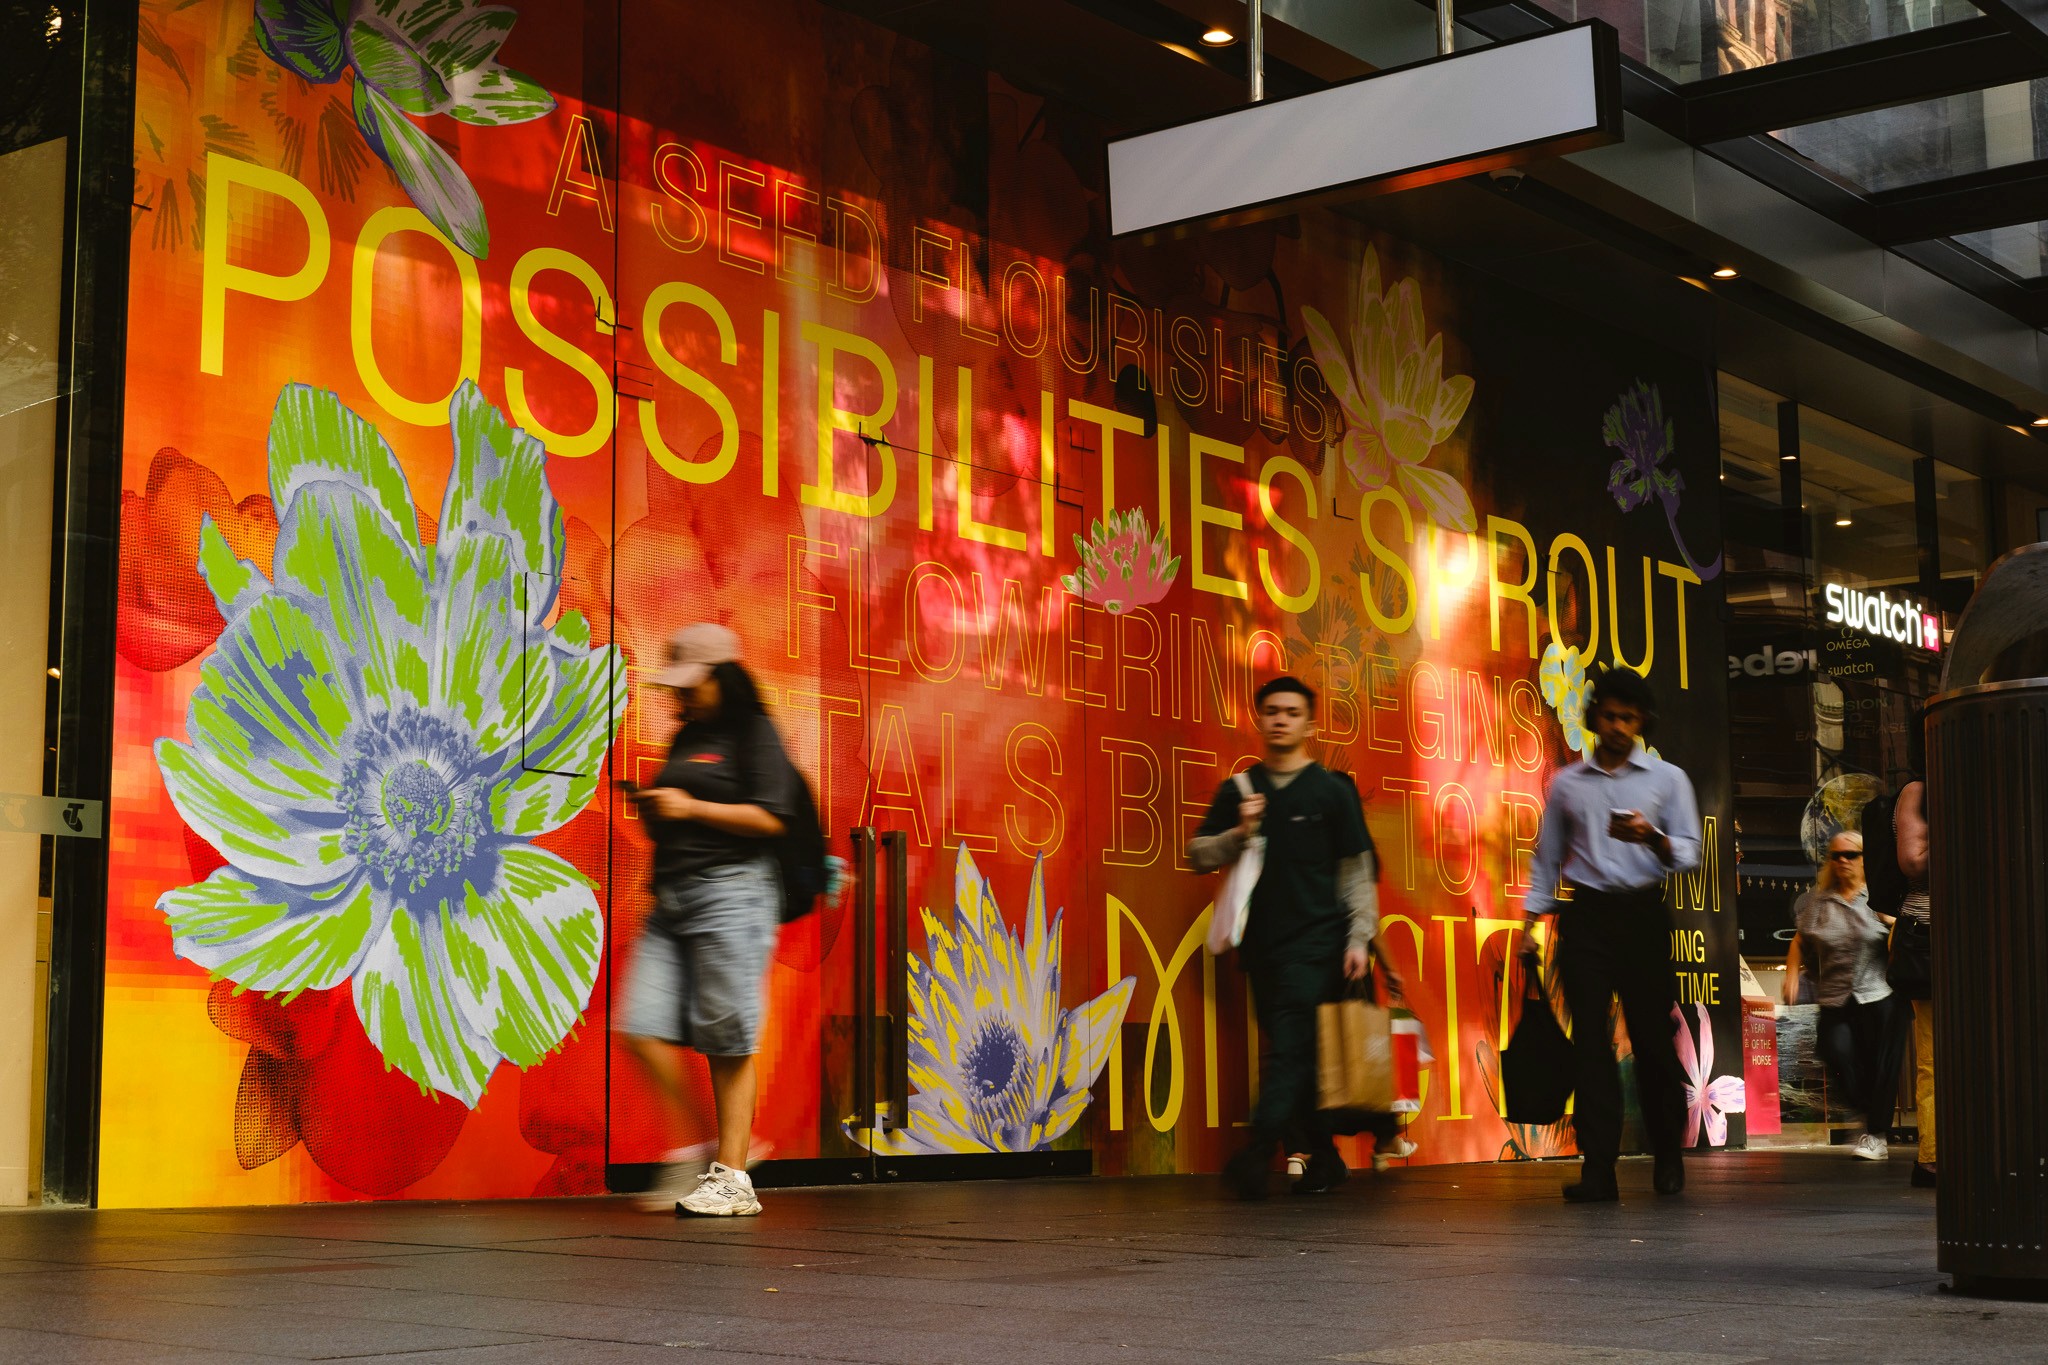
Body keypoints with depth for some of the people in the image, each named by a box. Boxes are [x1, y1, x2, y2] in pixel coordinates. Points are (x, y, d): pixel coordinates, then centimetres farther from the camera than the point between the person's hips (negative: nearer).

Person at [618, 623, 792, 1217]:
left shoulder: (753, 733, -2)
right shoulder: (686, 738, 22)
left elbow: (768, 818, -12)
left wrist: (690, 808, -13)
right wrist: (652, 811, 7)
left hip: (730, 889, -8)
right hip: (671, 895, 8)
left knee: (727, 1040, -5)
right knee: (644, 1028, -4)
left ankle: (732, 1176, 1)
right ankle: (693, 1149, 10)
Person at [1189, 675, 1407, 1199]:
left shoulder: (1331, 790, 3)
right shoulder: (1238, 791, 12)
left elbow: (1359, 870, 3)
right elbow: (1199, 855, 11)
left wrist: (1359, 938, -5)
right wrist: (1239, 833, -7)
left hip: (1316, 941, -4)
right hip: (1262, 940, 4)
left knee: (1290, 1047, -16)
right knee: (1288, 1057, 6)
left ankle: (1257, 1155, -25)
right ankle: (1323, 1159, 16)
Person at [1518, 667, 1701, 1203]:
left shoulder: (1667, 779, 8)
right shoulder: (1567, 782, 13)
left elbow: (1689, 854, 0)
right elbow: (1547, 857, 18)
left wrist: (1652, 838, -21)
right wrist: (1529, 924, 9)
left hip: (1642, 915, -1)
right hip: (1585, 916, 1)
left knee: (1652, 1036, 0)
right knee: (1590, 1040, -6)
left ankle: (1668, 1157, 17)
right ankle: (1599, 1169, -7)